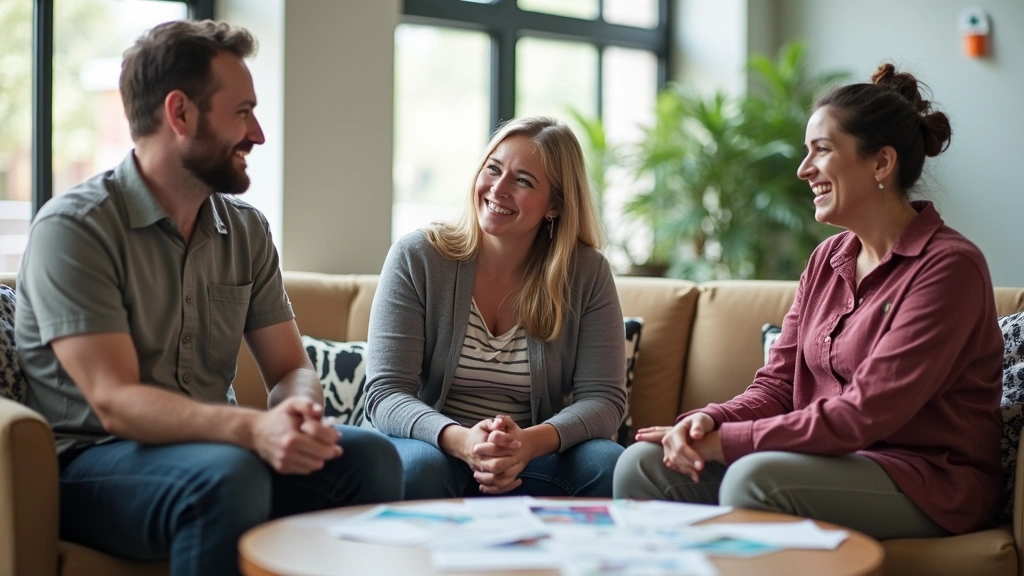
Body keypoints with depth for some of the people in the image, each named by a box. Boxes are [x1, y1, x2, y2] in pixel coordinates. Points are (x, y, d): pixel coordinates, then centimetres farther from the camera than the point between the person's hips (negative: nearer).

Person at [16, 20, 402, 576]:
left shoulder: (247, 230, 8)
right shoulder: (72, 228, -12)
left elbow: (291, 369, 6)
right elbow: (114, 402, -20)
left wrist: (299, 409, -20)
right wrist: (252, 428, -36)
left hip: (215, 446, 5)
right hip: (88, 466, -5)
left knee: (369, 457, -20)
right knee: (227, 475, -35)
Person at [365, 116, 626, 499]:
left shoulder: (587, 274, -3)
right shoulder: (416, 259, -7)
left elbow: (603, 399, -8)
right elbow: (384, 395, -12)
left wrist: (528, 443, -30)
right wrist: (460, 440, -33)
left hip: (534, 461, 2)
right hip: (433, 446, -2)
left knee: (607, 464, -27)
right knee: (421, 466, -35)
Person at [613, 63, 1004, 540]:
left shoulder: (948, 267, -14)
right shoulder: (828, 260, 12)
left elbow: (865, 414, -20)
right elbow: (777, 385, 9)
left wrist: (725, 441, -19)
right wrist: (709, 421, -13)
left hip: (929, 483, -7)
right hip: (837, 458, 7)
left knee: (754, 477, -33)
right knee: (644, 464, -11)